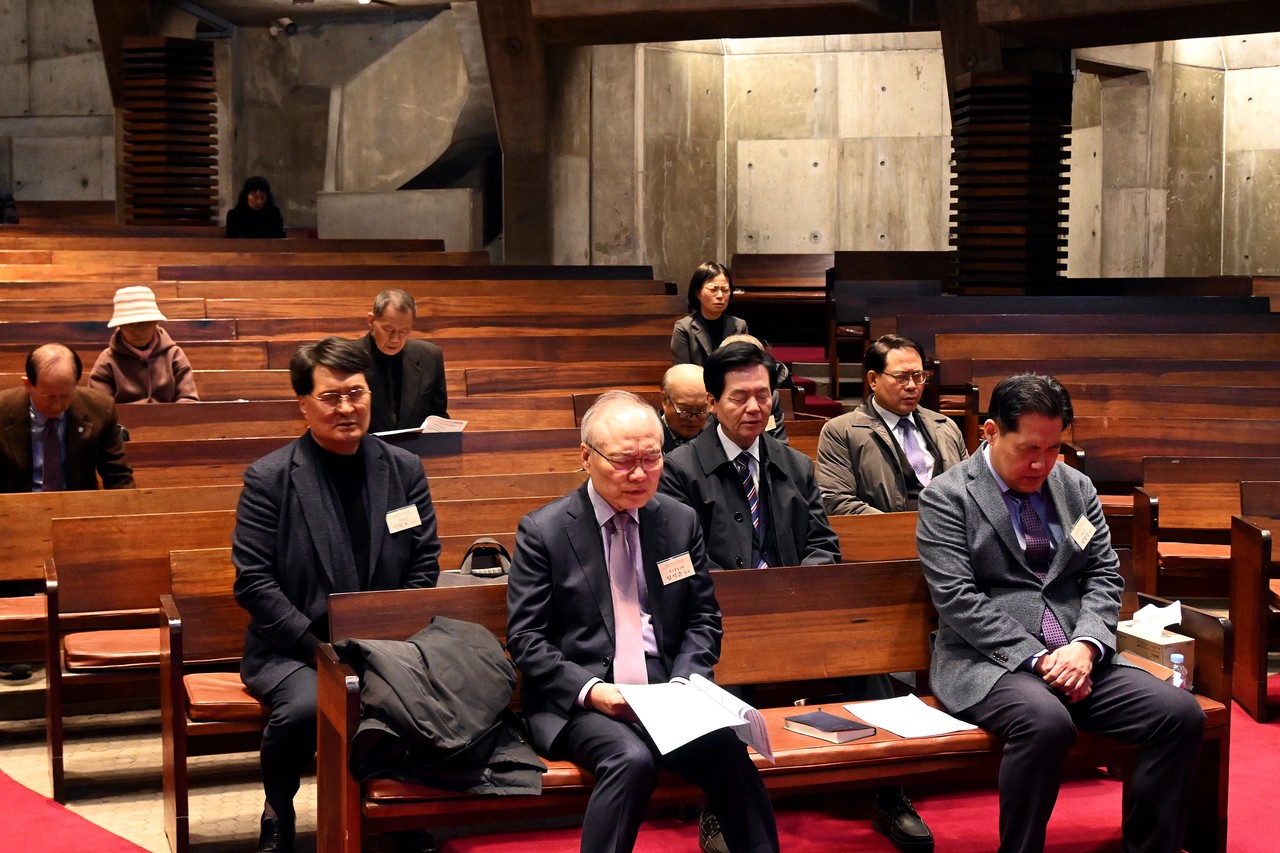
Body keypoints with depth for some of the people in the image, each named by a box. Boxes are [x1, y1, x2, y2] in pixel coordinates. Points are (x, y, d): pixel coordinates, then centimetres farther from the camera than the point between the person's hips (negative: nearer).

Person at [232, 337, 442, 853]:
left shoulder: (405, 469, 8)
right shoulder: (268, 478, -3)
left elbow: (424, 565, 8)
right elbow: (253, 581, -7)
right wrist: (316, 647, -16)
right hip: (293, 651, -2)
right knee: (305, 706, -35)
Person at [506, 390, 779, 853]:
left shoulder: (681, 521, 10)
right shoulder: (542, 531, -1)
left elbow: (704, 619, 14)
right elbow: (525, 638, -2)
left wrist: (684, 684, -4)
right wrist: (590, 689, -16)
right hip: (580, 699, -3)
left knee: (727, 750, -28)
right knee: (631, 758, -35)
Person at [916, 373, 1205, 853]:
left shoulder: (1076, 488, 14)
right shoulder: (946, 498, -3)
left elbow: (1104, 575, 11)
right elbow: (958, 599, -11)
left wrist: (1085, 646, -8)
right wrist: (1036, 659, -17)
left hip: (1075, 657, 6)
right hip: (988, 663, -5)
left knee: (1181, 714, -16)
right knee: (1046, 722, -37)